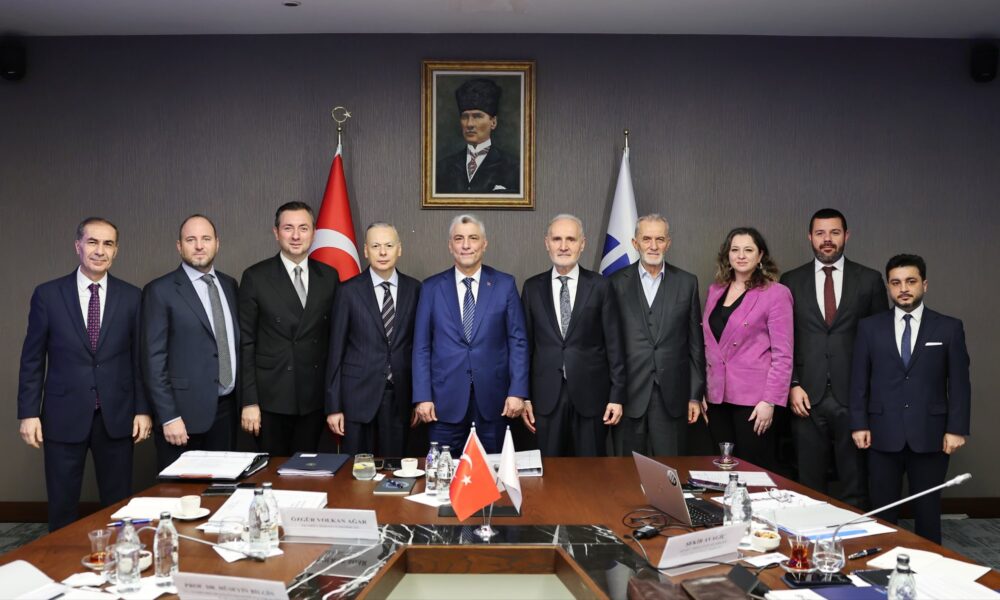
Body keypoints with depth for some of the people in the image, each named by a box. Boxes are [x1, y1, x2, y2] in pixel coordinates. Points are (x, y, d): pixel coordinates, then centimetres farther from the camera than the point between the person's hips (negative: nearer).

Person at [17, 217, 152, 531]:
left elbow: (140, 358, 5)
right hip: (64, 417, 0)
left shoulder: (131, 297, 2)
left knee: (118, 505, 8)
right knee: (62, 508, 8)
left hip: (116, 417, 1)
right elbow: (32, 359, 3)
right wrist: (28, 412, -2)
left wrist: (143, 410, 1)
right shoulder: (47, 294, 1)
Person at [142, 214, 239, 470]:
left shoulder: (230, 285, 10)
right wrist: (169, 417, -15)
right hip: (185, 411, -5)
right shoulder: (160, 291, -6)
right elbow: (154, 359, -10)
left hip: (226, 408, 5)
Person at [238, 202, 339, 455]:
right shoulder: (256, 277, -3)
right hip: (271, 397, -2)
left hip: (314, 398, 2)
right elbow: (245, 344, -4)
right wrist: (249, 401, -8)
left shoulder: (329, 276, 5)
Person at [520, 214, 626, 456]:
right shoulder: (532, 288, 5)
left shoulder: (600, 286, 0)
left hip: (591, 394, -1)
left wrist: (617, 395, -3)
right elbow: (525, 344, 6)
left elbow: (614, 344, 0)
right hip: (546, 397, 1)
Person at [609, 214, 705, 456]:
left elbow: (696, 344, 7)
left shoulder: (687, 283, 6)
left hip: (672, 397, 1)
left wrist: (696, 395, 5)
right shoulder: (617, 283, 3)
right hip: (628, 396, 0)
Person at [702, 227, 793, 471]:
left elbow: (782, 355, -10)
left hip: (754, 400, -5)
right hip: (717, 397, 5)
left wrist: (770, 401, -15)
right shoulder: (715, 290, 11)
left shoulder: (776, 293, -6)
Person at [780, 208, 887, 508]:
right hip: (808, 397, 1)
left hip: (853, 396, -1)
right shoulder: (791, 281, 7)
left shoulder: (869, 280, 5)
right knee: (810, 485, 8)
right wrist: (792, 385, -4)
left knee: (855, 483, 5)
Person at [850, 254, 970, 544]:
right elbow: (859, 380, 4)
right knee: (883, 511, 7)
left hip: (930, 435, 0)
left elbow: (959, 383, 2)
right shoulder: (869, 327, 4)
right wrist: (859, 424, -2)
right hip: (883, 434, 1)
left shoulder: (949, 328, 3)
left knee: (928, 512, 8)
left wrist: (957, 429, -4)